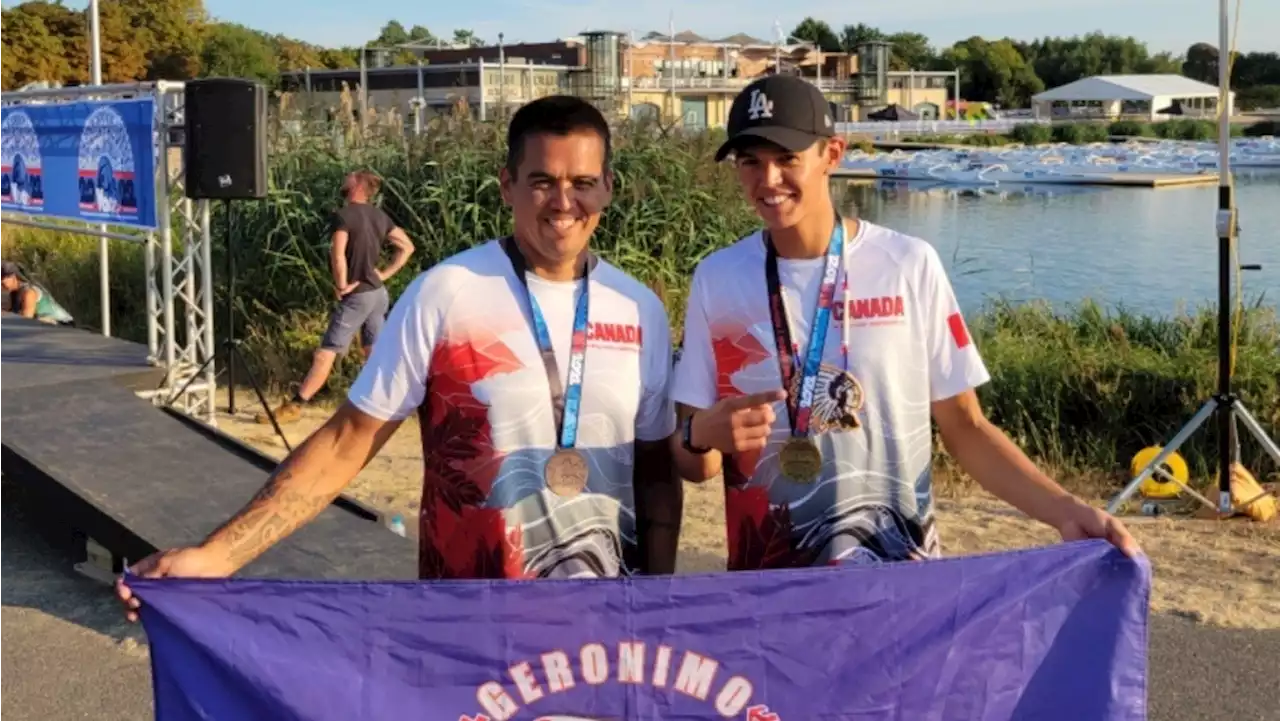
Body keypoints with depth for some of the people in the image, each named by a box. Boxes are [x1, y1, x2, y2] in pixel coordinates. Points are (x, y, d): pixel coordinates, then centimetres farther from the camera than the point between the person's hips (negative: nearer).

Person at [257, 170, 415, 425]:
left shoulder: (344, 215, -14)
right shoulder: (379, 216, 8)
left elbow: (338, 255, -26)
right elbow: (407, 246, 13)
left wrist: (342, 285, -13)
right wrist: (384, 274, 10)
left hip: (356, 296, -7)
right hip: (378, 293, 7)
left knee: (325, 355, -5)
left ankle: (293, 407, -3)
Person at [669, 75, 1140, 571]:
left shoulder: (910, 265, -5)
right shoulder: (716, 280, -2)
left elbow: (964, 427, 0)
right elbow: (694, 465, 1)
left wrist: (1062, 509, -11)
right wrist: (702, 436, -20)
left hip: (904, 564, -1)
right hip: (766, 572, 1)